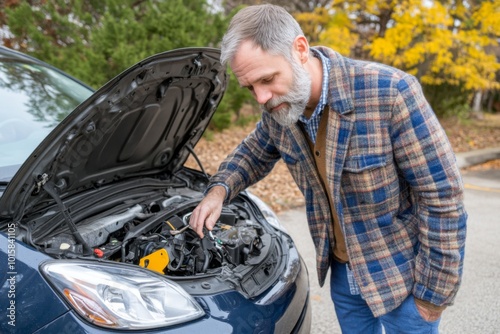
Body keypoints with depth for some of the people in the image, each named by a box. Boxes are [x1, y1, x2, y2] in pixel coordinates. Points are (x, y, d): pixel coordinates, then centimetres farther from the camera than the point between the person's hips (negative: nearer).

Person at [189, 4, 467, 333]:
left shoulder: (391, 92, -28)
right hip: (342, 270, 5)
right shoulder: (279, 110, -9)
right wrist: (219, 190, -8)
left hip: (404, 270, -5)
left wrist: (433, 293, -15)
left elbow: (443, 197, -21)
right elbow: (254, 151, 12)